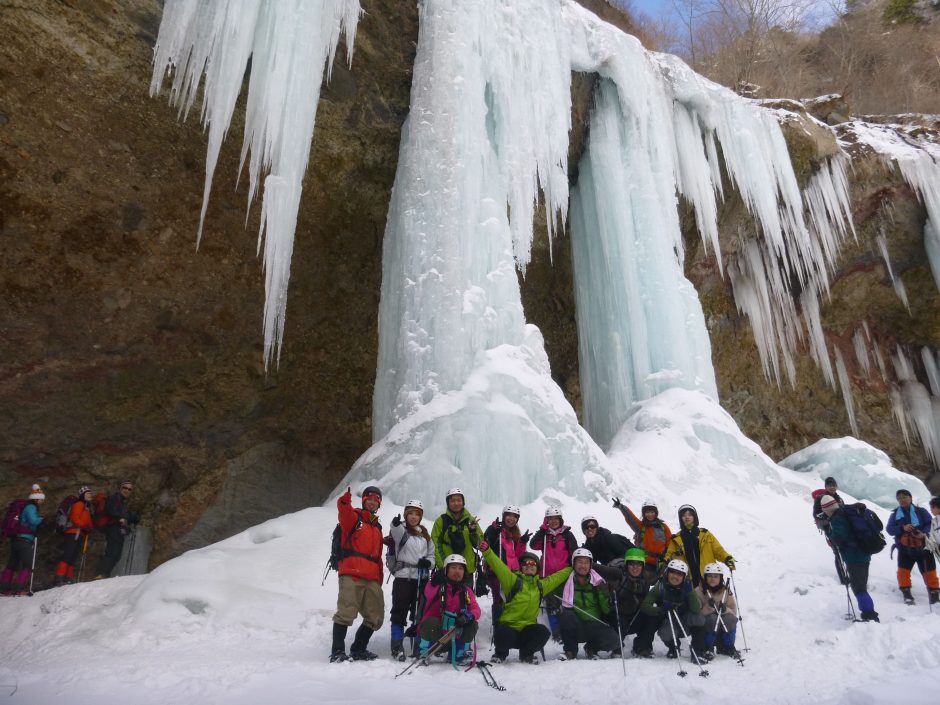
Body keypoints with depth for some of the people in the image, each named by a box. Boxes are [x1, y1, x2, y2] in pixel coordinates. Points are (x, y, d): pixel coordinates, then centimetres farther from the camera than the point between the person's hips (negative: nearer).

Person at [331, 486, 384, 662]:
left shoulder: (377, 527, 26)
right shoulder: (353, 517, 7)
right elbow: (343, 509, -20)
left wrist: (379, 579, 19)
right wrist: (345, 501, -43)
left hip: (372, 579, 7)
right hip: (351, 575, -7)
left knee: (375, 617, 7)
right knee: (346, 613, -12)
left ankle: (358, 650, 21)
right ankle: (337, 652, -3)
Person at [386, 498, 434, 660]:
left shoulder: (424, 534, 15)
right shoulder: (400, 529, -2)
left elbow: (432, 553, 19)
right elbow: (397, 534, -27)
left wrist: (428, 562, -4)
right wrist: (396, 524, -50)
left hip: (422, 578, 5)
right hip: (403, 577, -5)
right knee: (400, 611, -3)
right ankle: (397, 646, 4)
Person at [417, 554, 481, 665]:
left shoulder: (466, 590, 4)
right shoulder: (437, 583, -11)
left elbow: (475, 608, -9)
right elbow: (429, 595, -32)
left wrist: (469, 616, -29)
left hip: (452, 633, 4)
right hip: (431, 628, -4)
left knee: (472, 624, -14)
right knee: (432, 621, -33)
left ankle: (459, 654, 6)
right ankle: (424, 653, -9)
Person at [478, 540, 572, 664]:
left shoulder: (541, 585, 13)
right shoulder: (513, 580, -2)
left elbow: (558, 577, 24)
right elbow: (499, 566, -16)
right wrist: (487, 551, -30)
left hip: (528, 627, 4)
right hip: (508, 626, -3)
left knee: (543, 632, -25)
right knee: (503, 635, -34)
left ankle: (527, 654, 6)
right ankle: (500, 653, 5)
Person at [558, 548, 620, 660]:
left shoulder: (598, 582, 4)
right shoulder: (567, 581, -1)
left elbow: (606, 608, 4)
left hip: (595, 626, 1)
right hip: (575, 627, -1)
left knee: (614, 641, -24)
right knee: (565, 616, -31)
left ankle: (591, 648, 11)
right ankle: (570, 651, -9)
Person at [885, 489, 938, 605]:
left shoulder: (921, 511, 5)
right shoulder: (895, 514, 9)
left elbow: (930, 524, -5)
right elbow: (889, 529, -1)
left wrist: (924, 533, -23)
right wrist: (902, 528, -18)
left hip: (922, 547, -1)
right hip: (904, 549, 1)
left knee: (929, 571, 0)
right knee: (903, 570, -9)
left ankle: (934, 594, 14)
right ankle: (907, 594, 0)